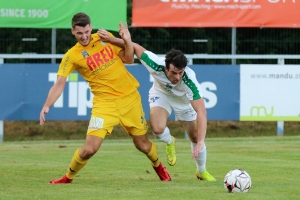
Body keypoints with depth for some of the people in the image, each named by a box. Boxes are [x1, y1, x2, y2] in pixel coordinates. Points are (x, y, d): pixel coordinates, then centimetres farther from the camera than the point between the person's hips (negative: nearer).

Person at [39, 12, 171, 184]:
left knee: (142, 144, 11)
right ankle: (68, 178, 10)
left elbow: (128, 59, 8)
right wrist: (47, 106, -21)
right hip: (104, 102, -2)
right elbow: (60, 84, -8)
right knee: (90, 148, -16)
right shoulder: (72, 56, -5)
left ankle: (159, 167, 43)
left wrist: (127, 41, -9)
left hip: (129, 97, 2)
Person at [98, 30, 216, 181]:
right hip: (161, 94, 0)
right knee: (158, 129, -25)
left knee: (195, 137, 5)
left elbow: (201, 112, -47)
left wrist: (200, 142, -55)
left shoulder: (190, 79, -43)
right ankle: (170, 143, 14)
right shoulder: (156, 64, -40)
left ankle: (202, 172, 35)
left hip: (183, 99, 0)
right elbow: (136, 47, -22)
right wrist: (110, 39, -22)